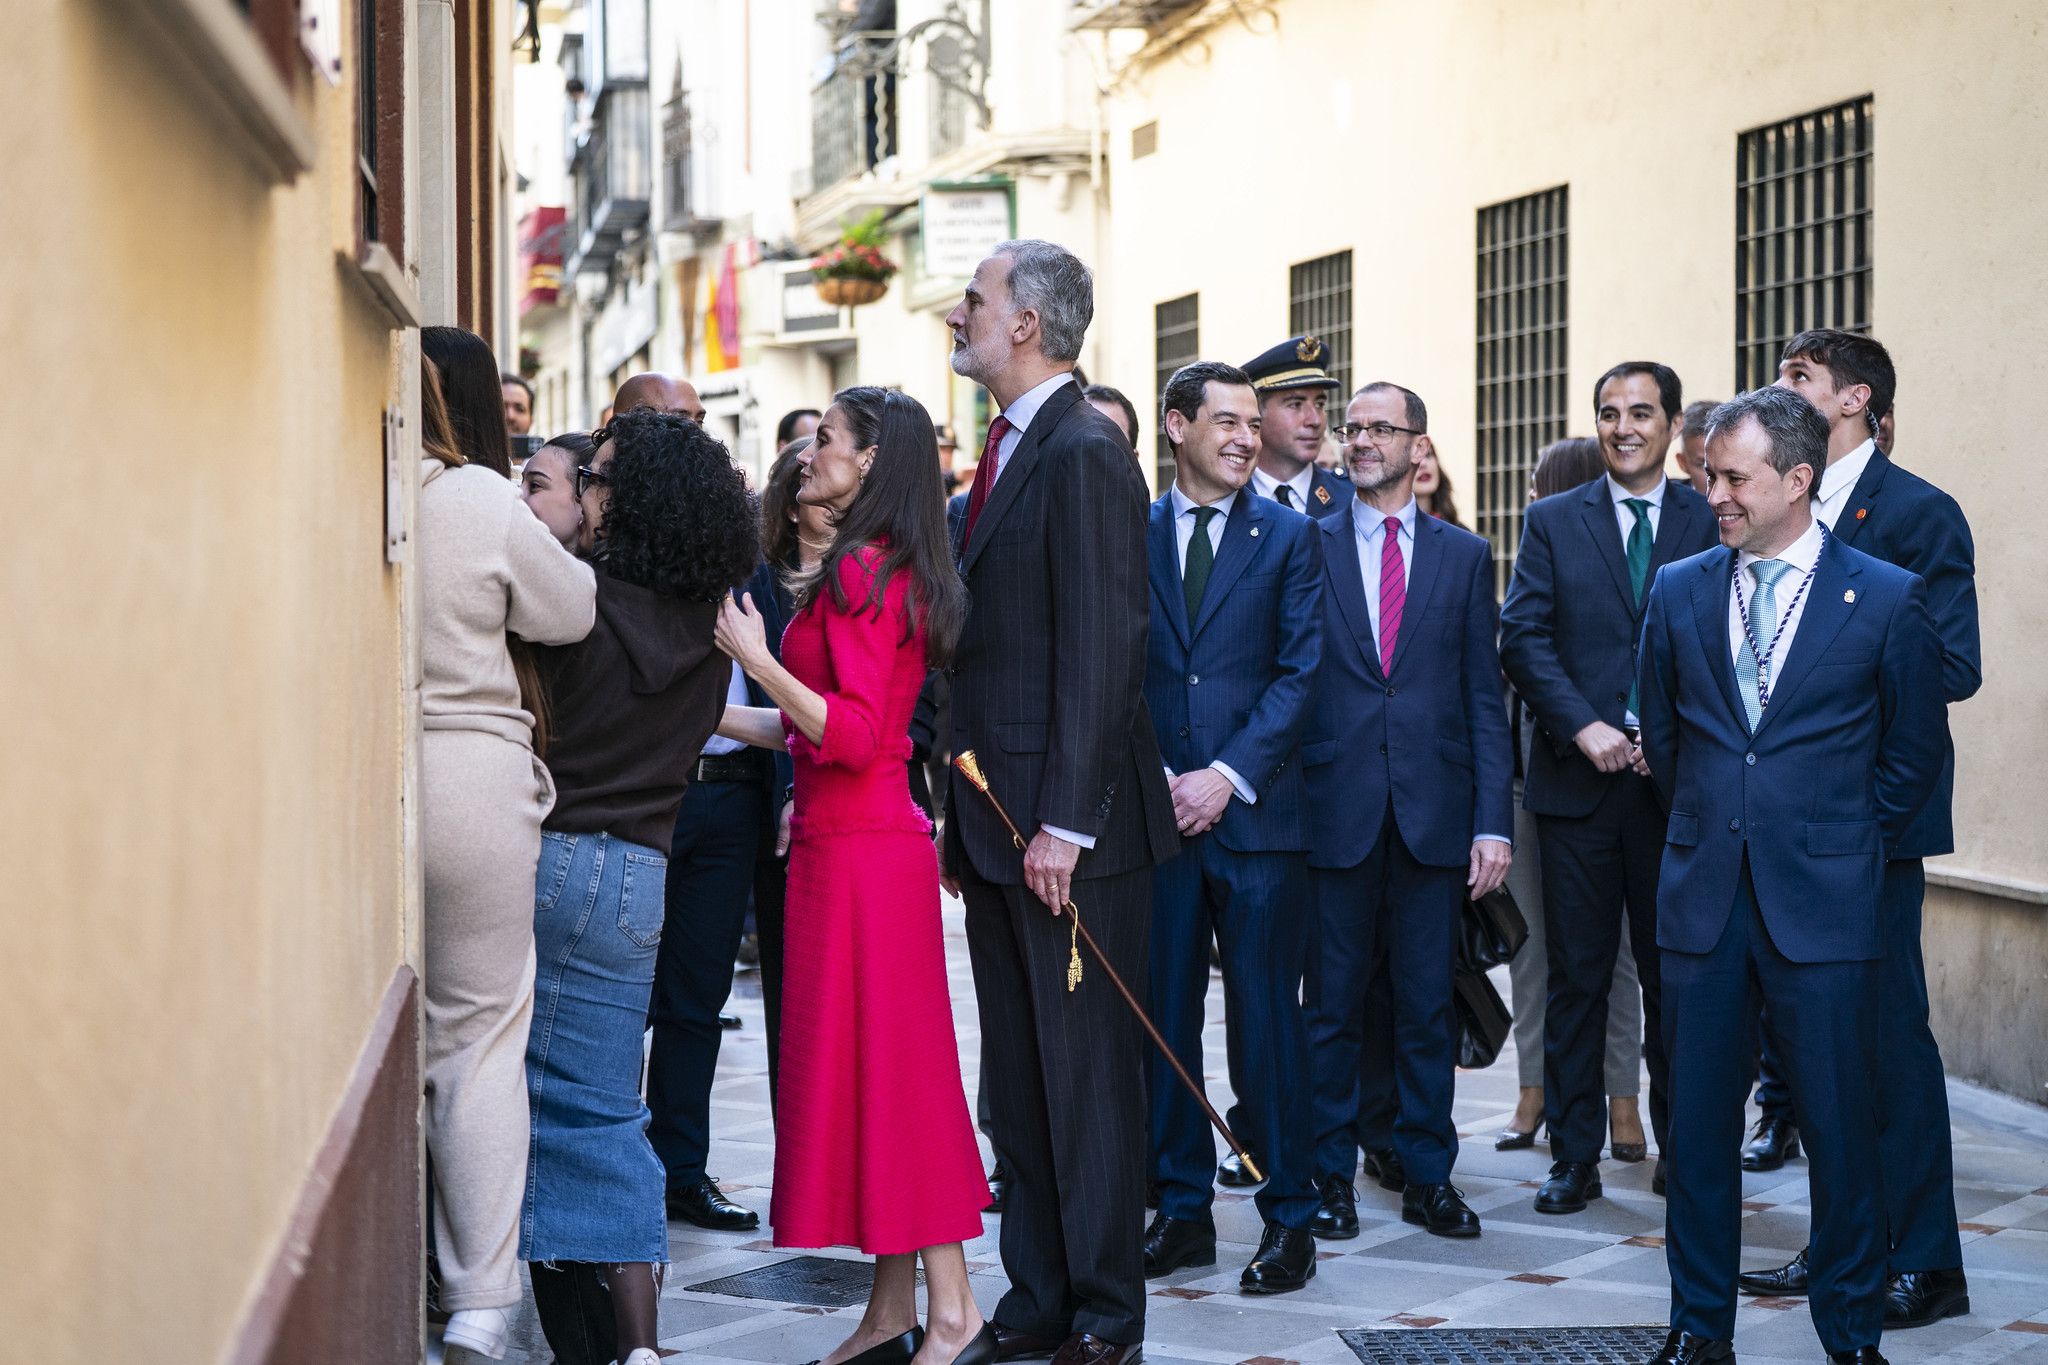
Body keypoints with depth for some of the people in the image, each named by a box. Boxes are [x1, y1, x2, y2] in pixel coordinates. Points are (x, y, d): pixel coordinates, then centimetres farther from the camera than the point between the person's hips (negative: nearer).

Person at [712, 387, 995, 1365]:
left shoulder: (860, 572, -15)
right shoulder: (883, 569, 15)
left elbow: (853, 735, -21)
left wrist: (758, 660, -19)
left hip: (859, 851, -10)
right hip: (845, 842, 10)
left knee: (880, 1065, -6)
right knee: (874, 1066, 11)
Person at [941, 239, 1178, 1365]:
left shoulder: (1085, 454, -14)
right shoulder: (1010, 450, 15)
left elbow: (1101, 651, -19)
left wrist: (1064, 822, -21)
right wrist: (964, 814, 16)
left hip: (1074, 830, -10)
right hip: (998, 826, 10)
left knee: (1087, 1078, -1)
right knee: (1018, 1081, 14)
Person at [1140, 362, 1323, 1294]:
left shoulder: (1288, 537, 5)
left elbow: (1299, 672, -2)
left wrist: (1228, 776, -11)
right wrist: (1159, 781, -6)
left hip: (1256, 813, -2)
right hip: (1156, 812, 2)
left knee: (1267, 1017, 0)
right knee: (1164, 1017, 6)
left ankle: (1288, 1217, 7)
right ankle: (1183, 1209, 15)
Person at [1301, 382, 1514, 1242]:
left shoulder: (1464, 556, 9)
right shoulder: (1307, 549, 5)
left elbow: (1484, 697, 6)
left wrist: (1494, 820, -2)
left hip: (1434, 814, 1)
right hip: (1335, 809, -1)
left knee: (1427, 1007, 6)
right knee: (1332, 1004, 4)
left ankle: (1428, 1178, 15)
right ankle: (1331, 1177, 14)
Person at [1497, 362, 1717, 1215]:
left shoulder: (1711, 522, 5)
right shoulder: (1553, 522, 8)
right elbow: (1523, 638, -1)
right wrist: (1584, 727, -13)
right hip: (1578, 782, 1)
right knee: (1577, 977, 4)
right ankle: (1574, 1157, 10)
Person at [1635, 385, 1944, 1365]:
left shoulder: (1886, 598, -2)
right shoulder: (1678, 592, 7)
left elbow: (1915, 752, 6)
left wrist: (1841, 843, 8)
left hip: (1823, 904, -3)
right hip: (1703, 896, 3)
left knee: (1840, 1124, 1)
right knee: (1699, 1120, 7)